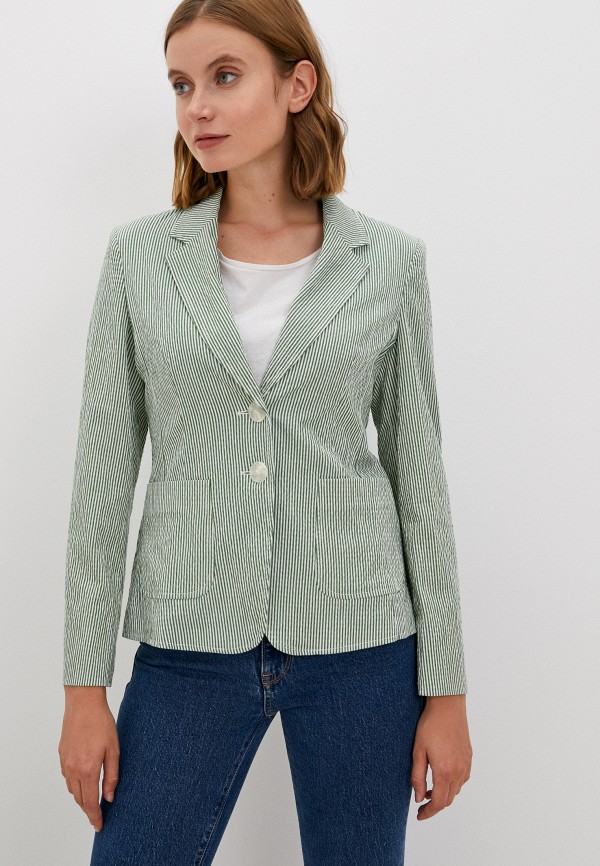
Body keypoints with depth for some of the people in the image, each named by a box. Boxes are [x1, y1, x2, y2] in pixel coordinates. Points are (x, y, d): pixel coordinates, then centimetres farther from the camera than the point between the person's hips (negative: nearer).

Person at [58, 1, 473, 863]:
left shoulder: (390, 260, -1)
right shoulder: (140, 256, 0)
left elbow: (418, 473, 2)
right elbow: (103, 478, 1)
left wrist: (447, 687, 1)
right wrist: (85, 685, -1)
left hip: (358, 643, 0)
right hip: (190, 645, 1)